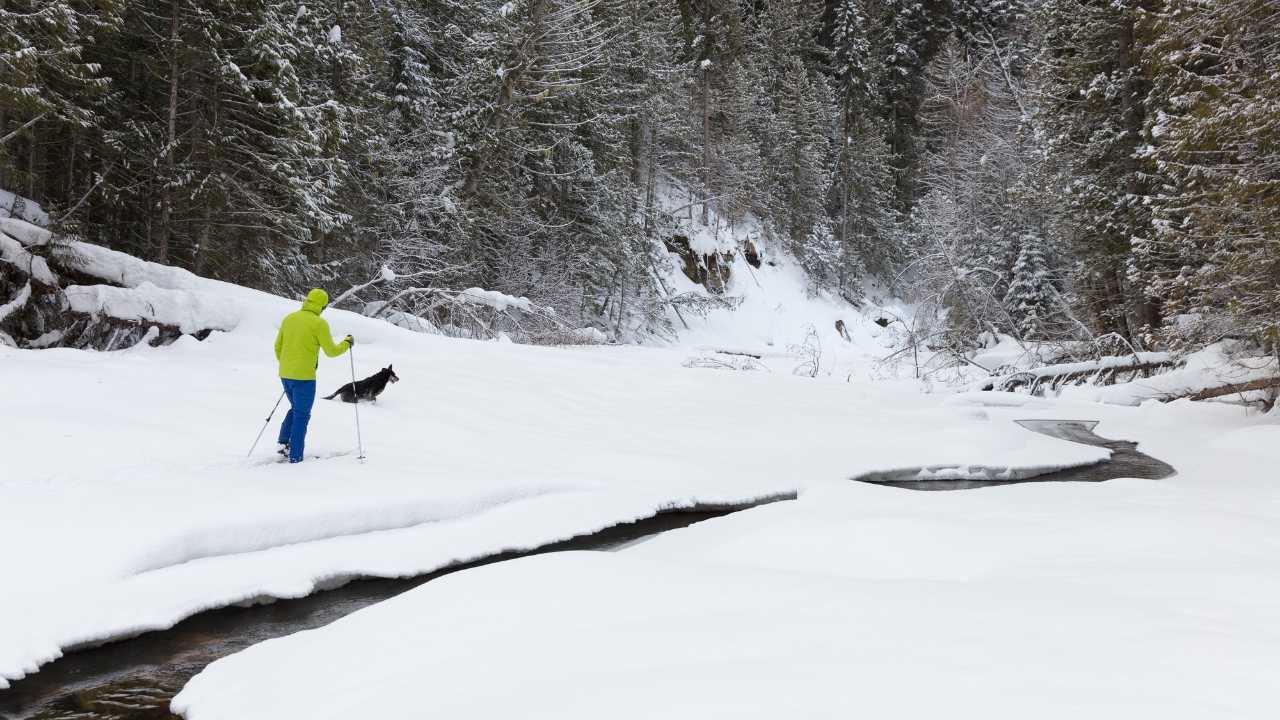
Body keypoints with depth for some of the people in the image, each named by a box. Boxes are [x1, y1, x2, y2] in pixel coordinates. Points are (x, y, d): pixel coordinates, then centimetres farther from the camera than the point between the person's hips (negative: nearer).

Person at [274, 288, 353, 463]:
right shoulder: (319, 323, -11)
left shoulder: (289, 318, 7)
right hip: (304, 376, -6)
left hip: (285, 375, 6)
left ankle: (284, 441, 14)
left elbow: (278, 347, 14)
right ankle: (295, 456, 5)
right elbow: (331, 351, -7)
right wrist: (347, 344, 11)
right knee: (302, 415, 4)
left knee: (295, 408, 26)